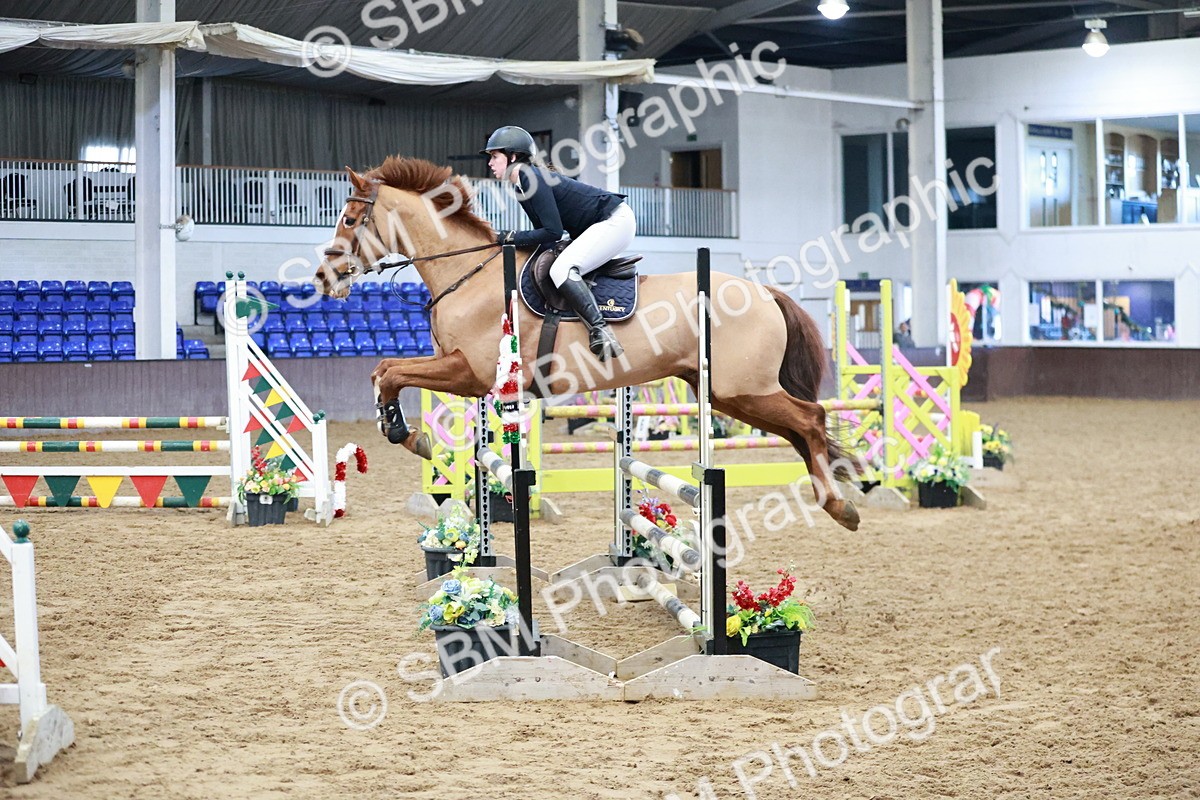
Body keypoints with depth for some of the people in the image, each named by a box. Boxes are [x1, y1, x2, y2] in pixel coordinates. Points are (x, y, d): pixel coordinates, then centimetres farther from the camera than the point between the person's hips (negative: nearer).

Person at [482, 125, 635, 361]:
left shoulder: (533, 180, -18)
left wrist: (513, 238, -15)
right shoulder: (522, 185, 11)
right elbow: (546, 231, 14)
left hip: (615, 221, -11)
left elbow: (553, 231, -22)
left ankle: (599, 330, -28)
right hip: (598, 227, 11)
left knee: (561, 270, -24)